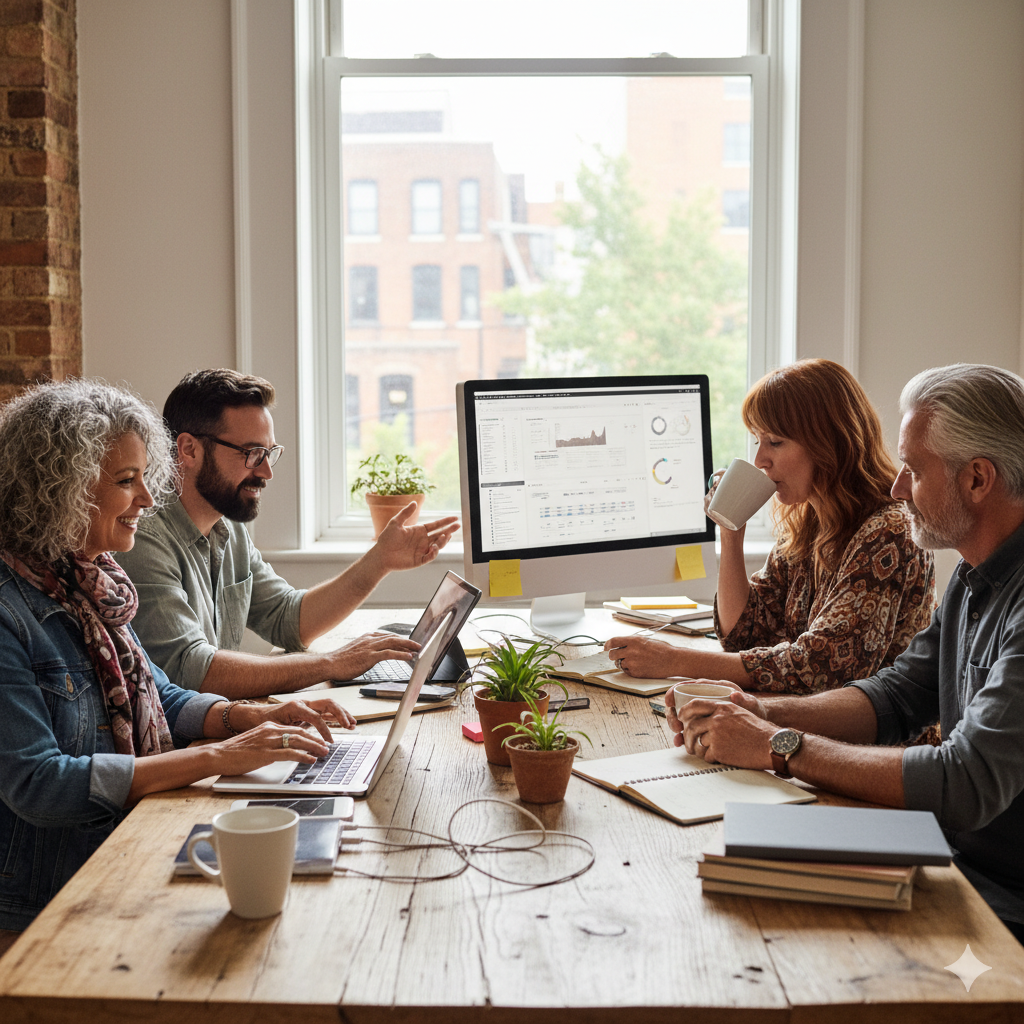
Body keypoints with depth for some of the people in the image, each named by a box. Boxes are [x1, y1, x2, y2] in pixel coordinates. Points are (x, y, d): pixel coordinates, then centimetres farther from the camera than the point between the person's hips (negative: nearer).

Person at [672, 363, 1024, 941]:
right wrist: (765, 715, -5)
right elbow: (898, 697, 12)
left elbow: (966, 785, -31)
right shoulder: (977, 578, 8)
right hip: (955, 864, 8)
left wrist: (780, 747, -22)